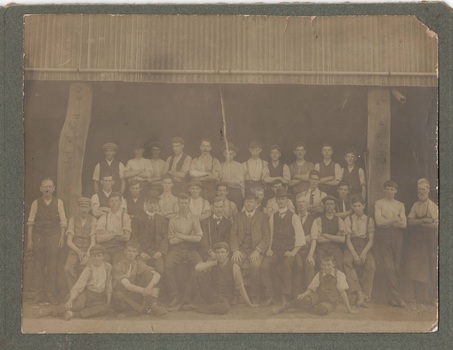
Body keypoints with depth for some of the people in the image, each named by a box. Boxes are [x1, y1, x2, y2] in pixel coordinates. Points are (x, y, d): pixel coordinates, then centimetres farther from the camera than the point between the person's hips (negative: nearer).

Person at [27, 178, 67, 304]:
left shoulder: (58, 203, 6)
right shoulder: (36, 203, 7)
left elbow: (63, 222, 5)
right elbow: (30, 221, 5)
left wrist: (62, 237, -3)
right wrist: (29, 239, -1)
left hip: (53, 235, -1)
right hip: (38, 236, 1)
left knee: (52, 266, -3)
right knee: (38, 266, 1)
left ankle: (51, 295, 3)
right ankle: (40, 295, 6)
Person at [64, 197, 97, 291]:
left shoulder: (93, 221, -2)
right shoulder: (73, 220, 3)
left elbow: (93, 242, -8)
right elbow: (69, 241, -3)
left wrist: (87, 255, -23)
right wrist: (79, 251, -20)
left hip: (87, 253, -1)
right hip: (74, 252, 1)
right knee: (68, 269, -26)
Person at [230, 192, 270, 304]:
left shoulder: (262, 217, 10)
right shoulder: (239, 217, 17)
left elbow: (266, 237, 2)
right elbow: (233, 235, 8)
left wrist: (257, 251, -13)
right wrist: (235, 250, -9)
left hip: (255, 250, -2)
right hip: (241, 249, 2)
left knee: (255, 265, -35)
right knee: (233, 263, -31)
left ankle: (254, 296, -22)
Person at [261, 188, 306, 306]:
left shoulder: (293, 217, 3)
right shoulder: (273, 217, 14)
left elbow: (300, 238, -2)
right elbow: (270, 235, 14)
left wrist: (293, 252, -9)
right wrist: (269, 248, 0)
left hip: (288, 251, -2)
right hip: (274, 251, 2)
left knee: (287, 265, -27)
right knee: (264, 266, -22)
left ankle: (285, 296, -13)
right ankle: (269, 295, -9)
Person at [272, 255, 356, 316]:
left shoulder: (339, 275, -13)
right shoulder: (319, 274, -2)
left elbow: (342, 292, -13)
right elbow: (311, 288, 0)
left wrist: (349, 309, -12)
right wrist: (304, 294, -22)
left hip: (330, 302, -2)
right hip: (318, 296, 2)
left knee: (322, 310, -38)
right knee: (305, 299, -32)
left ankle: (306, 307, -7)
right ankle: (283, 307, -15)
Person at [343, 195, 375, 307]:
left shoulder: (369, 220, 11)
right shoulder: (348, 220, 11)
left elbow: (371, 240, 3)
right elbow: (347, 239, 1)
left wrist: (364, 253, -15)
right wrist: (354, 254, -15)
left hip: (365, 248, 0)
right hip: (351, 248, 0)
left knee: (371, 265, -32)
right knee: (346, 261, -34)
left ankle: (365, 295, -28)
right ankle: (360, 294, -38)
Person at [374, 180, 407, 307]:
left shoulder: (400, 205, 15)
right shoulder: (378, 203, 8)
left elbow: (404, 224, 3)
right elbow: (379, 221, -6)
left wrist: (388, 222, -5)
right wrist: (395, 220, 1)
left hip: (397, 236, 3)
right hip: (383, 236, -3)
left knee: (396, 267, 1)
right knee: (389, 267, -10)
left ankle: (393, 297, 8)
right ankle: (397, 297, -10)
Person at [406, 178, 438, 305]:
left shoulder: (434, 206, 0)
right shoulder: (415, 206, 11)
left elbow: (436, 225, -9)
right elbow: (410, 221, 0)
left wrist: (418, 222, -9)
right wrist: (425, 220, -13)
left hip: (430, 239, -3)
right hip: (416, 240, 3)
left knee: (431, 268, -5)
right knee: (416, 268, 1)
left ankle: (432, 297, 4)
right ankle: (419, 297, 9)